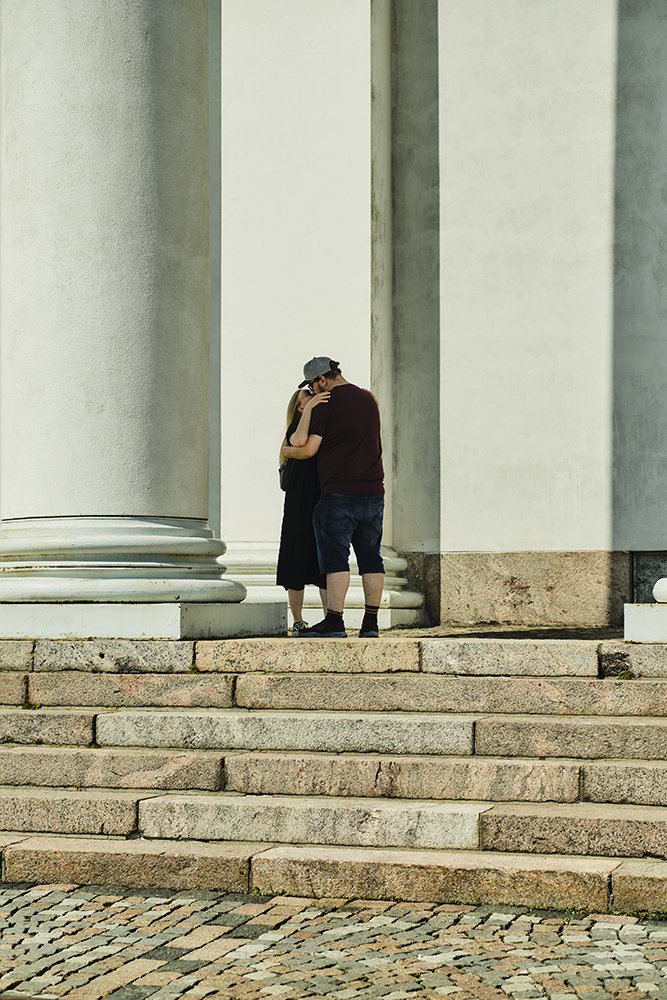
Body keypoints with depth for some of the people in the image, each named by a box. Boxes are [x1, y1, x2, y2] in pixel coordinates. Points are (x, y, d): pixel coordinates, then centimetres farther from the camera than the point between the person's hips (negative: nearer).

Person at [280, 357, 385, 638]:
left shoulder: (326, 404, -8)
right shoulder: (368, 399, 13)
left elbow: (309, 449, -12)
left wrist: (286, 450, 8)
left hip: (339, 494, -6)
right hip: (373, 492, 6)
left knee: (336, 559, -5)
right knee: (371, 558, 8)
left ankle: (334, 622, -8)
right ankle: (370, 623, 8)